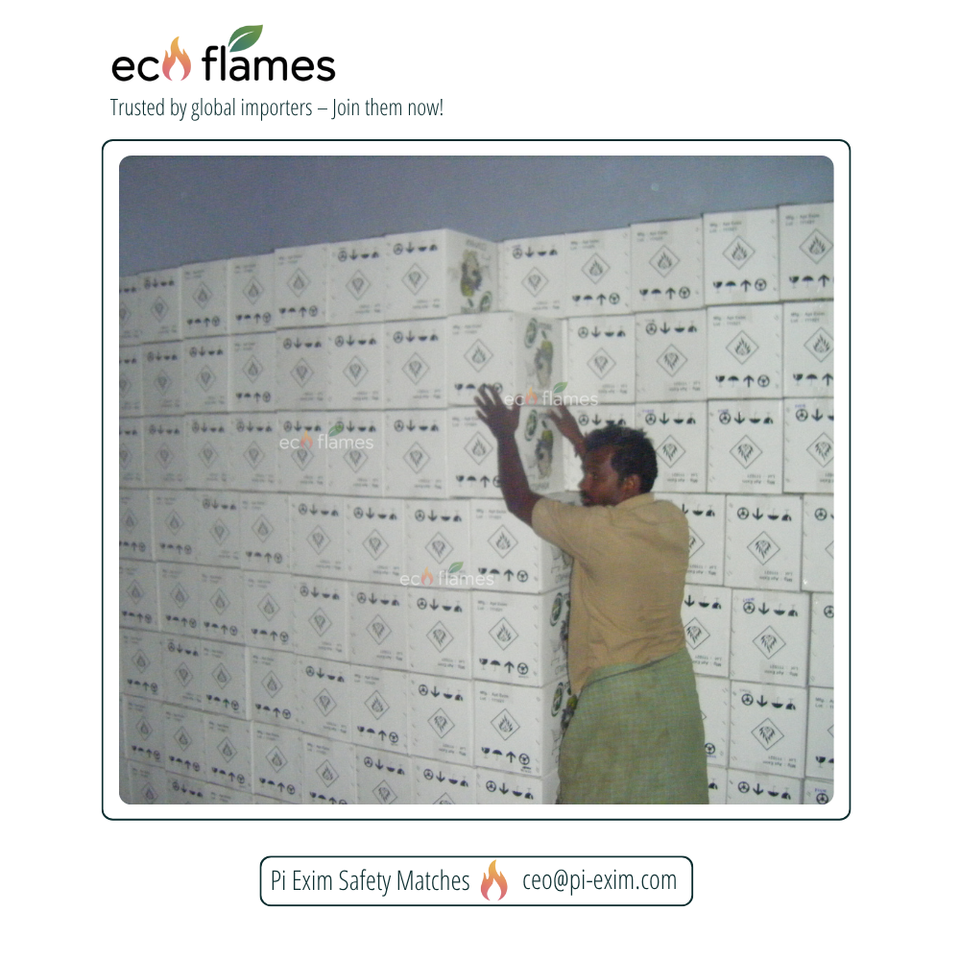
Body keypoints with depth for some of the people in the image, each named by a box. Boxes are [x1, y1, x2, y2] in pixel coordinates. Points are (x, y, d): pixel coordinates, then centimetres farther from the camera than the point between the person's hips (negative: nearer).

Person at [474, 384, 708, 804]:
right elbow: (616, 506, 21)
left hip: (619, 692, -7)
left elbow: (519, 500, -10)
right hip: (674, 683, 8)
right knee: (668, 794, 20)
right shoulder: (673, 520, -2)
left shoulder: (599, 531, -22)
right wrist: (582, 443, 24)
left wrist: (505, 434, 3)